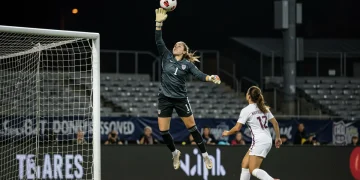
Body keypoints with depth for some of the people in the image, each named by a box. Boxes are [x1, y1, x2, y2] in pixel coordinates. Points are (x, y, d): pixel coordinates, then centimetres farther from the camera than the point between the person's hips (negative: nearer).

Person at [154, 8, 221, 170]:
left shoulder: (187, 64, -3)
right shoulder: (166, 57, 2)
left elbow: (199, 74, -16)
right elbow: (158, 41, -6)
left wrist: (211, 78, -37)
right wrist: (159, 23, -16)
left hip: (180, 99, -2)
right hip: (165, 98, 2)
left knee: (192, 128, 2)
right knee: (163, 131, 1)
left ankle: (205, 155, 13)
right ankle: (175, 153, 26)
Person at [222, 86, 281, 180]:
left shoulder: (246, 110, -8)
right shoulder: (264, 108, 13)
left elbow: (237, 128, -9)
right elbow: (275, 123, 12)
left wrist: (227, 133, 10)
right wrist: (278, 137, 18)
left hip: (259, 142, -8)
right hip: (268, 141, 8)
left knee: (253, 170, -12)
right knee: (245, 164, 14)